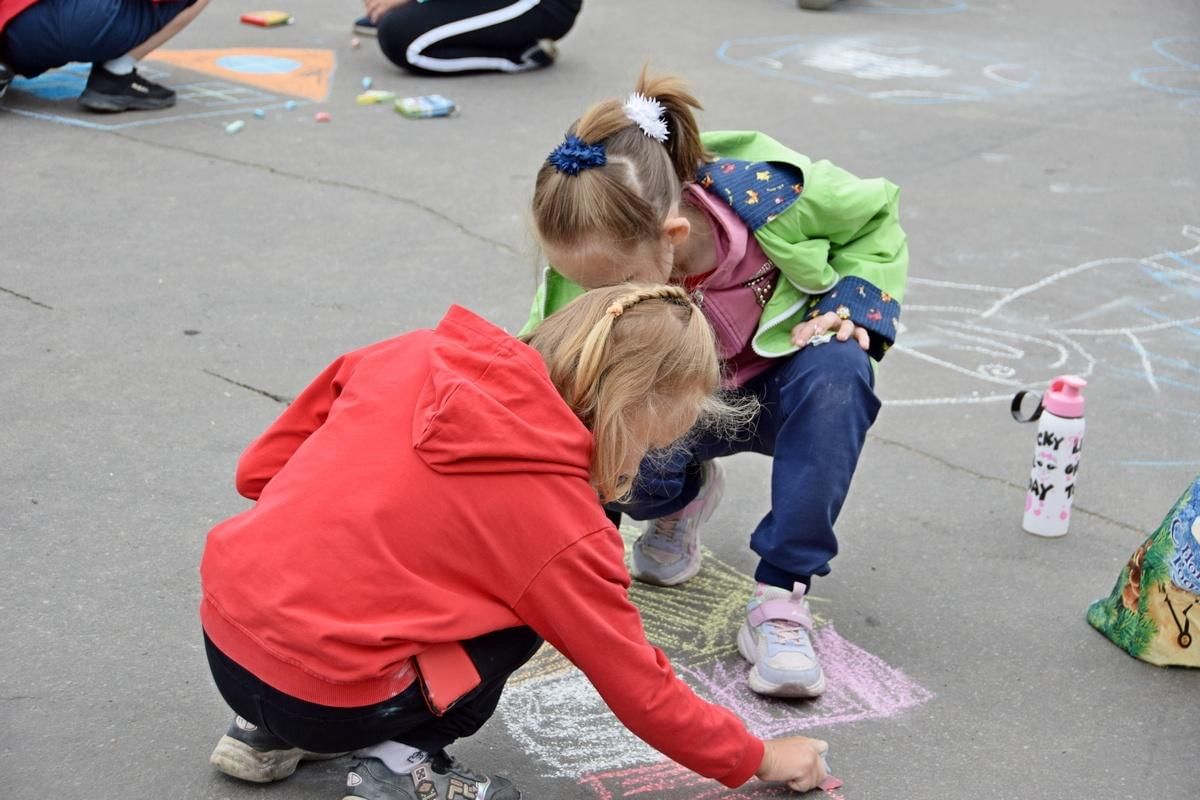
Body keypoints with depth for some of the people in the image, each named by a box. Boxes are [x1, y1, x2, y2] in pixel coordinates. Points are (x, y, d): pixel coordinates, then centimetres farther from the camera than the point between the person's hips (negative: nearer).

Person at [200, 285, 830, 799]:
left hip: (222, 629, 6)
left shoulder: (411, 358, 2)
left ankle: (265, 733, 23)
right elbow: (638, 688, 2)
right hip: (323, 698, -6)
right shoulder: (559, 521, -11)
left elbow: (260, 468, 10)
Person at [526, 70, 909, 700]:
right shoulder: (584, 273, -29)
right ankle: (687, 494, 8)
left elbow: (876, 216, -10)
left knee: (837, 371, -37)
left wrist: (850, 307, -24)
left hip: (780, 384, -1)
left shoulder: (767, 194, -33)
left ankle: (780, 600, -29)